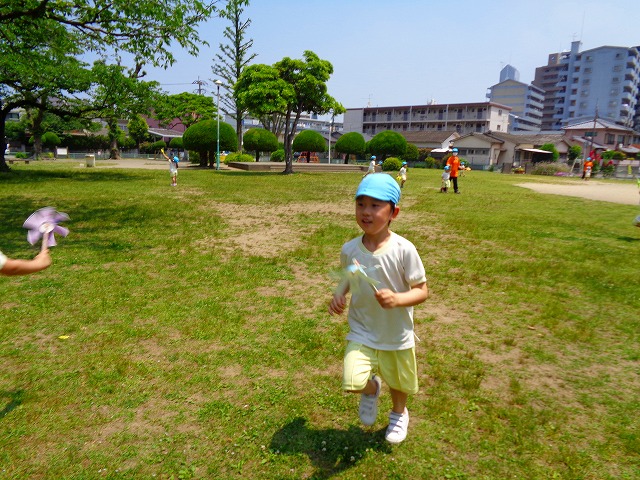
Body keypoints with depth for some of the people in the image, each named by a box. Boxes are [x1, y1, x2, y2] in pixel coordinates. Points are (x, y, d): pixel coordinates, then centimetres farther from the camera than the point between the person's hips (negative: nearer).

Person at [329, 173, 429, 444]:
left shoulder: (403, 250, -21)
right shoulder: (349, 249, -11)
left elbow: (422, 290, -14)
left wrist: (397, 299, -33)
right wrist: (339, 294, -12)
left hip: (397, 336, -1)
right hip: (361, 332, 1)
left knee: (399, 383, 21)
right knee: (353, 381, -19)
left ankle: (399, 413, 59)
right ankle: (371, 388, 21)